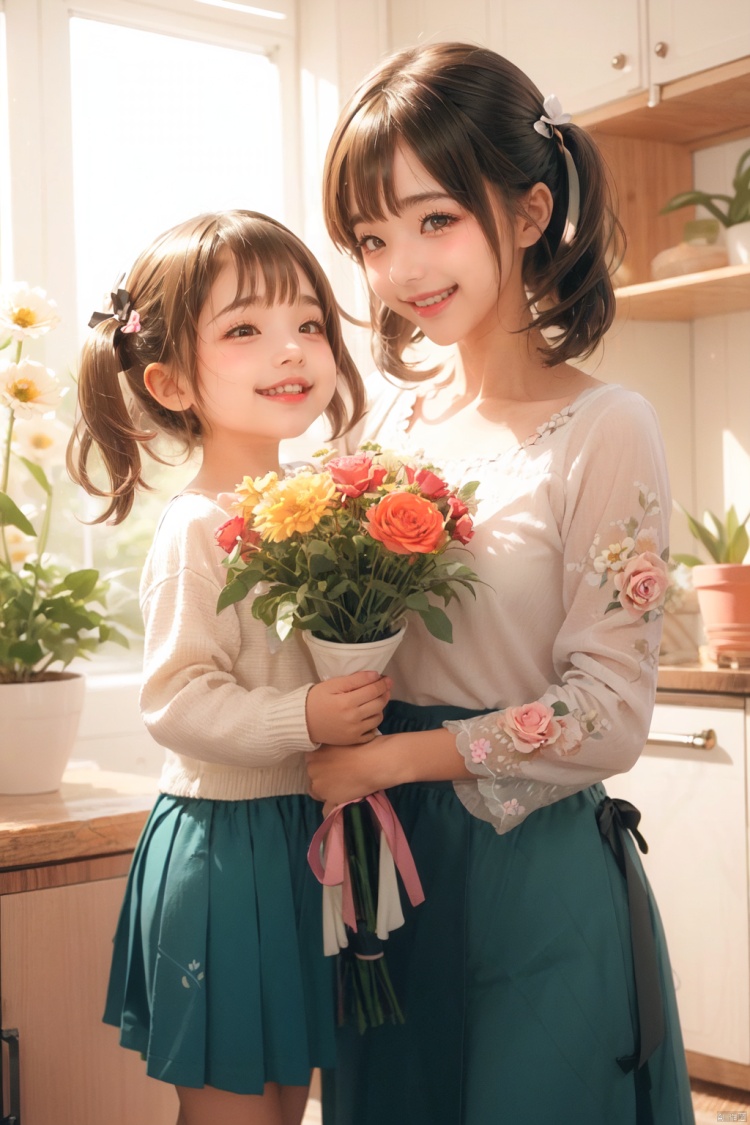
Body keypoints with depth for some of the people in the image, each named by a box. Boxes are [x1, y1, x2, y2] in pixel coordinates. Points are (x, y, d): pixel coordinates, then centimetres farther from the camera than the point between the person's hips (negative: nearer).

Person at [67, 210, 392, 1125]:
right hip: (224, 849, -7)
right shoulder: (195, 531, -17)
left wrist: (364, 700, 2)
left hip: (303, 834, 8)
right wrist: (303, 719, -30)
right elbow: (174, 700, -22)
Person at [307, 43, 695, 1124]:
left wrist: (389, 758, -15)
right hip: (384, 856, 5)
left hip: (535, 873, -5)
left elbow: (608, 717, -16)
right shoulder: (392, 415, 2)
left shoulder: (605, 429, -14)